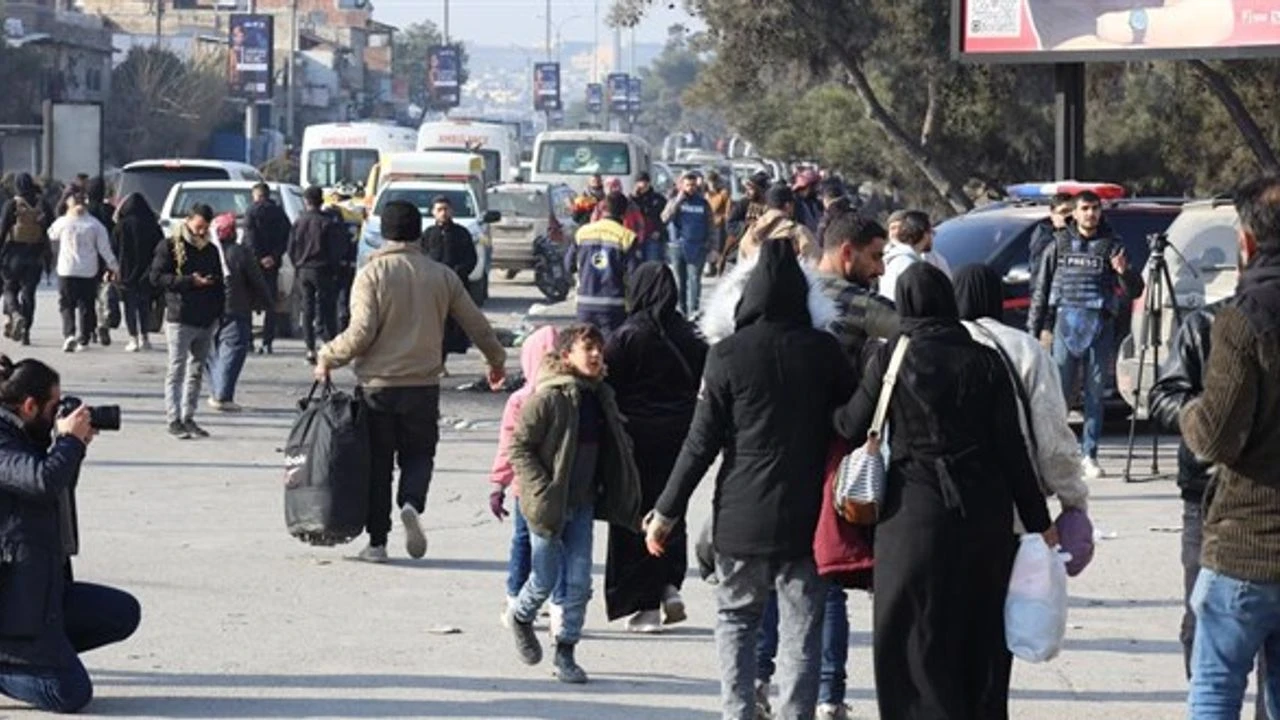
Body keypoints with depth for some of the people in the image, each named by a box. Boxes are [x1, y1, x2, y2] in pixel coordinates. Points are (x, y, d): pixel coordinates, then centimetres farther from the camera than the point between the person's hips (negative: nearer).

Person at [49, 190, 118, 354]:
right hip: (89, 272, 1)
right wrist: (114, 267, 5)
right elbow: (105, 248, -2)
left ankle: (69, 334, -16)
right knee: (86, 305, 10)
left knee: (66, 305, 4)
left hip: (66, 271, -1)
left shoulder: (63, 222, -5)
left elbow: (51, 235, 16)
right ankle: (83, 339, 11)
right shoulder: (95, 224, -3)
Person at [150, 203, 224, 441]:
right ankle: (174, 419, -4)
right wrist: (190, 281, -18)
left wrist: (219, 311, 7)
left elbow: (219, 283, 20)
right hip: (180, 319, -6)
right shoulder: (170, 247, -3)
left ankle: (188, 417, 15)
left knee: (197, 371, 9)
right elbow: (156, 277, -10)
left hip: (206, 321, 6)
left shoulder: (211, 250, 15)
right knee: (177, 370, -5)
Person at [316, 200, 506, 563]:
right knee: (418, 453, 15)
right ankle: (412, 504, -14)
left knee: (377, 461, 9)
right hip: (424, 385, 2)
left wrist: (327, 357, 0)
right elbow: (477, 325, 10)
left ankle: (377, 541, 10)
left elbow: (361, 332, -15)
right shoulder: (442, 276, 3)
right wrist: (496, 360, 26)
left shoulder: (371, 274, -7)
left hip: (377, 385, -2)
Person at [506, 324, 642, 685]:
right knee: (545, 578, 5)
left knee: (579, 580, 1)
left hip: (583, 503, 5)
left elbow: (615, 448, 18)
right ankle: (521, 618, 36)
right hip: (548, 504, -5)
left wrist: (623, 497, 10)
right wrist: (541, 491, -19)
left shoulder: (602, 397, 5)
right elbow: (519, 445, -14)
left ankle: (566, 652, 12)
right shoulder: (548, 398, -16)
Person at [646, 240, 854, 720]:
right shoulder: (824, 352, -2)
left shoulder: (729, 356, -8)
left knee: (735, 619, 14)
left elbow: (702, 442, -7)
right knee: (801, 631, 6)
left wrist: (666, 512, 0)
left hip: (742, 518, -1)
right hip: (806, 517, 1)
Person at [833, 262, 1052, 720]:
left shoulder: (890, 359, -5)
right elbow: (1011, 447, -1)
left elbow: (852, 428, 0)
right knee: (983, 638, 12)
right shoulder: (984, 361, 0)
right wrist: (1038, 522, 4)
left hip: (915, 515, -2)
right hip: (985, 510, 2)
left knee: (917, 641, 4)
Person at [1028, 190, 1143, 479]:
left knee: (1095, 394, 2)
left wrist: (1124, 272, -17)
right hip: (1066, 322, 0)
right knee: (1058, 388, -5)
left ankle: (1090, 456, 6)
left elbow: (1134, 292, 5)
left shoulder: (1112, 246, 9)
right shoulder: (1060, 246, 11)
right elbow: (1041, 290, 13)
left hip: (1100, 325, 0)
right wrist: (1035, 330, 7)